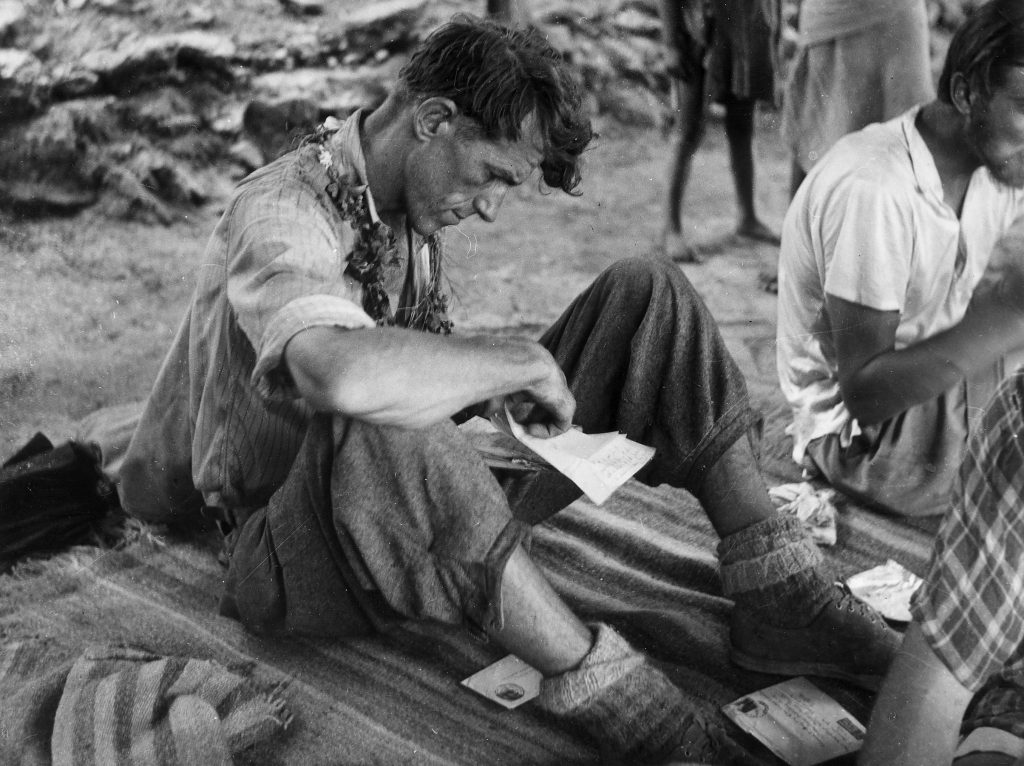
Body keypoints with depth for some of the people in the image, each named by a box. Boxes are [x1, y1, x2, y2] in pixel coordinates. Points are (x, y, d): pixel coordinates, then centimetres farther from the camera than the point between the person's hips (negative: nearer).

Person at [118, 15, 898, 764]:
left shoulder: (412, 206, 4)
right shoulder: (281, 214, -22)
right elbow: (345, 376, -43)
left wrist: (486, 385, -3)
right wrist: (520, 362, -30)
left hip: (433, 520, 8)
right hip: (298, 557, -7)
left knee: (646, 294, -6)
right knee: (378, 430, -45)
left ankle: (781, 596, -12)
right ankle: (608, 689, -32)